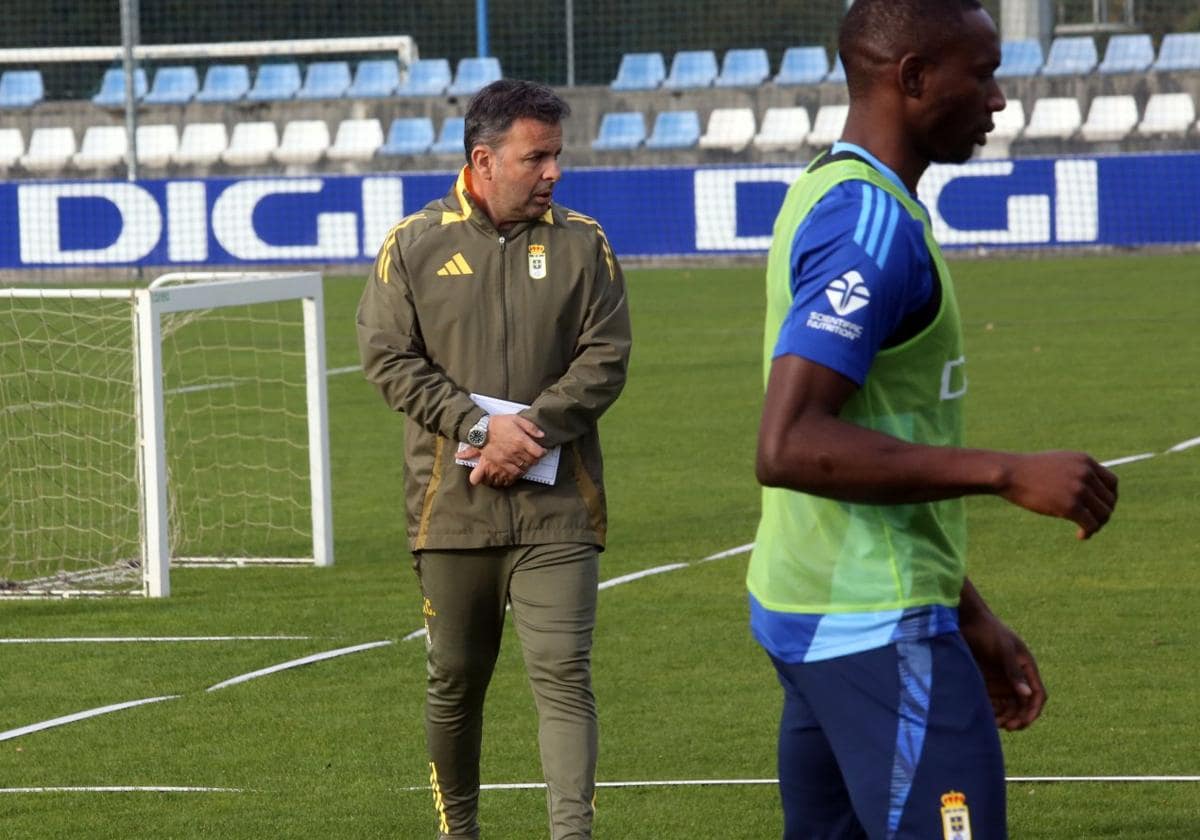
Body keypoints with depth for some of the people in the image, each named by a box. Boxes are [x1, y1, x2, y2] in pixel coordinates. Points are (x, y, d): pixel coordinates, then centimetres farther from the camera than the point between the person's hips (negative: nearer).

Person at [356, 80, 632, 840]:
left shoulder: (582, 244, 4)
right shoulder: (414, 245, 2)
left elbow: (606, 357, -1)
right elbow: (389, 357, -3)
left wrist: (533, 429, -13)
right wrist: (478, 426, -12)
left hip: (555, 506, 0)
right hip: (452, 506, 1)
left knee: (563, 674, -10)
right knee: (455, 678, 12)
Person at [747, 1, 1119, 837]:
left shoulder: (834, 198, 16)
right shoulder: (872, 222, -16)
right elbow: (789, 448, -26)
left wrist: (969, 619, 23)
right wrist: (1007, 475, -24)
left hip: (819, 612, 10)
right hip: (876, 630, -10)